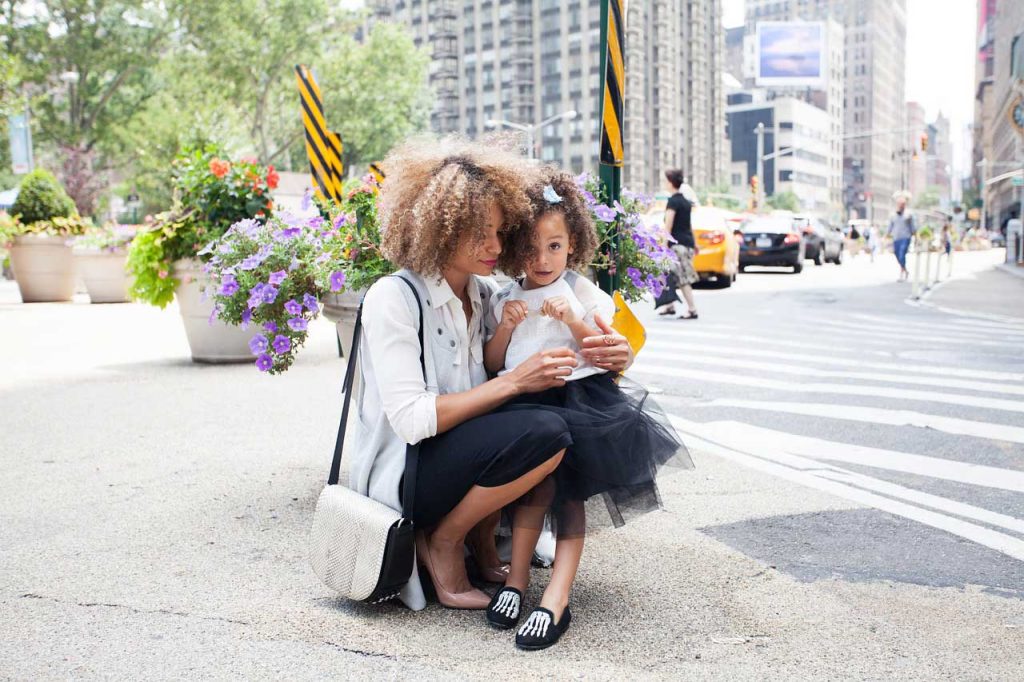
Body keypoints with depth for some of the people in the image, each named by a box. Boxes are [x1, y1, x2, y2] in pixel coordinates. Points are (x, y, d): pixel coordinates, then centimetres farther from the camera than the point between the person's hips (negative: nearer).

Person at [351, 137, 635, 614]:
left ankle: (483, 537, 4)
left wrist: (612, 358, -15)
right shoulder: (392, 298, -17)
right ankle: (441, 542, -6)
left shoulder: (487, 294, 5)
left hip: (461, 451, 8)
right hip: (399, 476, -7)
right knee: (544, 433, -27)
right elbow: (411, 420, -24)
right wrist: (514, 382, -27)